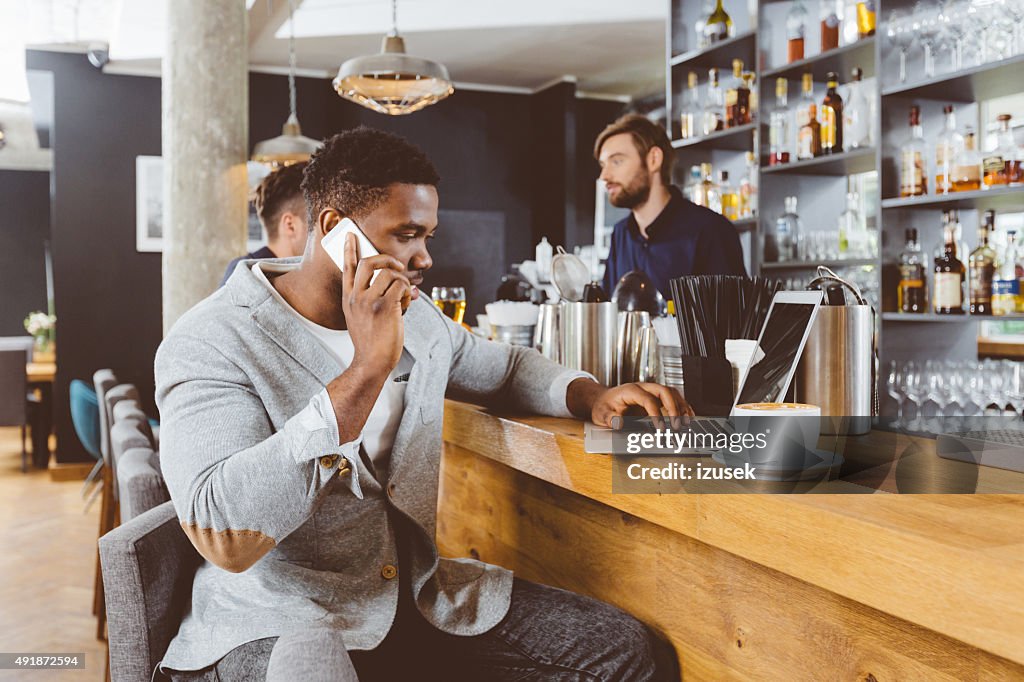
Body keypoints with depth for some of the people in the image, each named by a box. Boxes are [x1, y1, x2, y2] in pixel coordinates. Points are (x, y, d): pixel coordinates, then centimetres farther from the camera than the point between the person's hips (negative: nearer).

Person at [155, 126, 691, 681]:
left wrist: (592, 396, 2)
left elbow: (504, 366, 25)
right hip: (281, 626, -5)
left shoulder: (411, 314, 7)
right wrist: (367, 369, -31)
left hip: (423, 594, 6)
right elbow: (224, 537, -28)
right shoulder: (210, 344, -14)